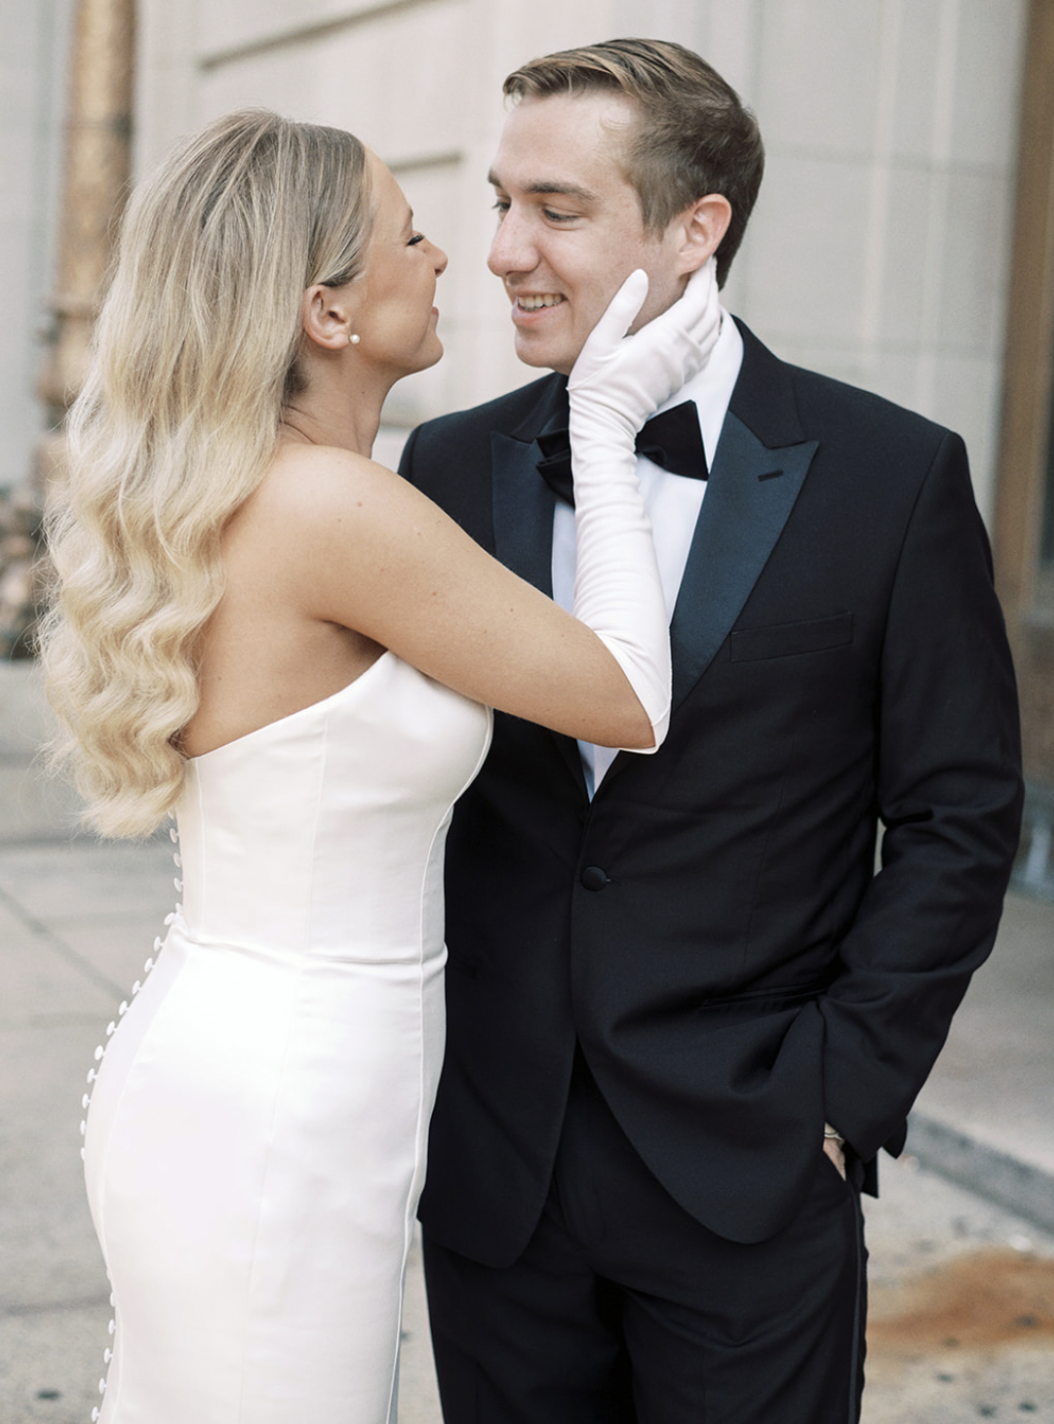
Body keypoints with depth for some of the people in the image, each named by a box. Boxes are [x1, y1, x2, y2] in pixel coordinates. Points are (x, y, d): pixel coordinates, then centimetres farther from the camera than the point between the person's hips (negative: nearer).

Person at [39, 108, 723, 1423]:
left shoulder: (225, 497, 6)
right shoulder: (330, 502, -22)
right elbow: (629, 700, -13)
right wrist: (604, 426, -4)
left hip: (219, 1086, 9)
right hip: (268, 1128, -9)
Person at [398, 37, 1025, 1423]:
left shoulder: (894, 476, -6)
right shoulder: (452, 465, 3)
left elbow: (957, 814, -3)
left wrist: (843, 1091, -7)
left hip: (748, 1170, -2)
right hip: (491, 1170, 3)